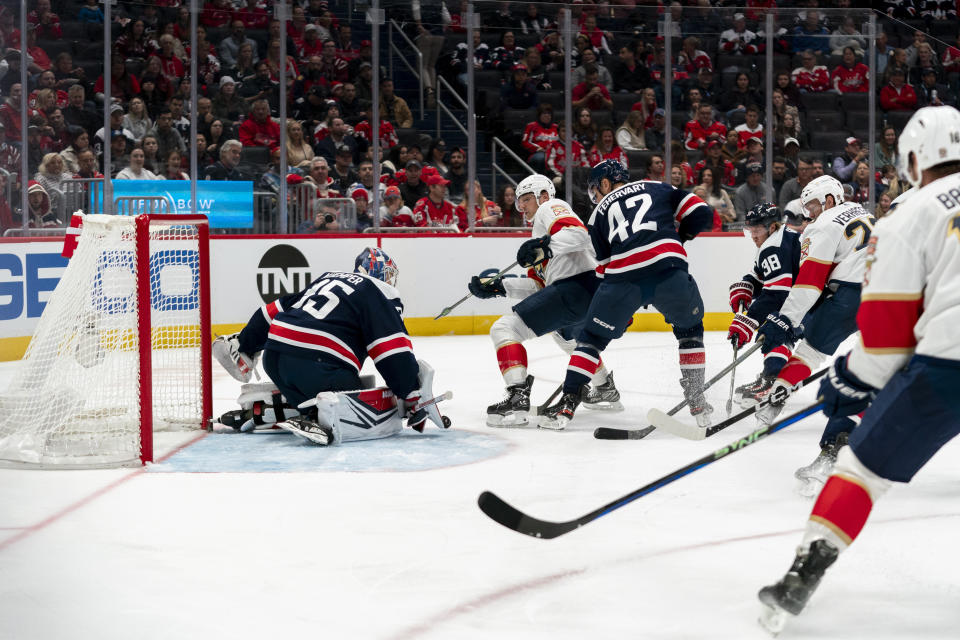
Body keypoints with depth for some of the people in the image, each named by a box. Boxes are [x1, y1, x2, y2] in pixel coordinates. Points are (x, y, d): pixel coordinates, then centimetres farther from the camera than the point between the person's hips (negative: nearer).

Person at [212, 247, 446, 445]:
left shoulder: (328, 278, 29)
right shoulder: (381, 293, 7)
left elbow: (273, 312, 32)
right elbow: (394, 351, -6)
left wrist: (243, 345, 42)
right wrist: (413, 396, -3)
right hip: (319, 365, -8)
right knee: (386, 417, -8)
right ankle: (328, 415, -32)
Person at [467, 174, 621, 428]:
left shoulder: (551, 207, 5)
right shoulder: (540, 231, 33)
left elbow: (579, 233, -17)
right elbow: (538, 286, 25)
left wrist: (544, 245, -28)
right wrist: (497, 286, 18)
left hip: (576, 285, -11)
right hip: (592, 293, 11)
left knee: (505, 329, -14)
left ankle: (517, 399, -26)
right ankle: (606, 390, 52)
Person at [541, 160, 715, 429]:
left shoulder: (599, 213, 25)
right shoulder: (657, 188, 26)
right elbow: (701, 214, 15)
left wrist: (623, 311, 31)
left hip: (624, 278, 0)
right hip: (669, 269, 1)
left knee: (592, 336, 18)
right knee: (690, 328, 26)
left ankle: (568, 402, 10)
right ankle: (697, 401, 20)